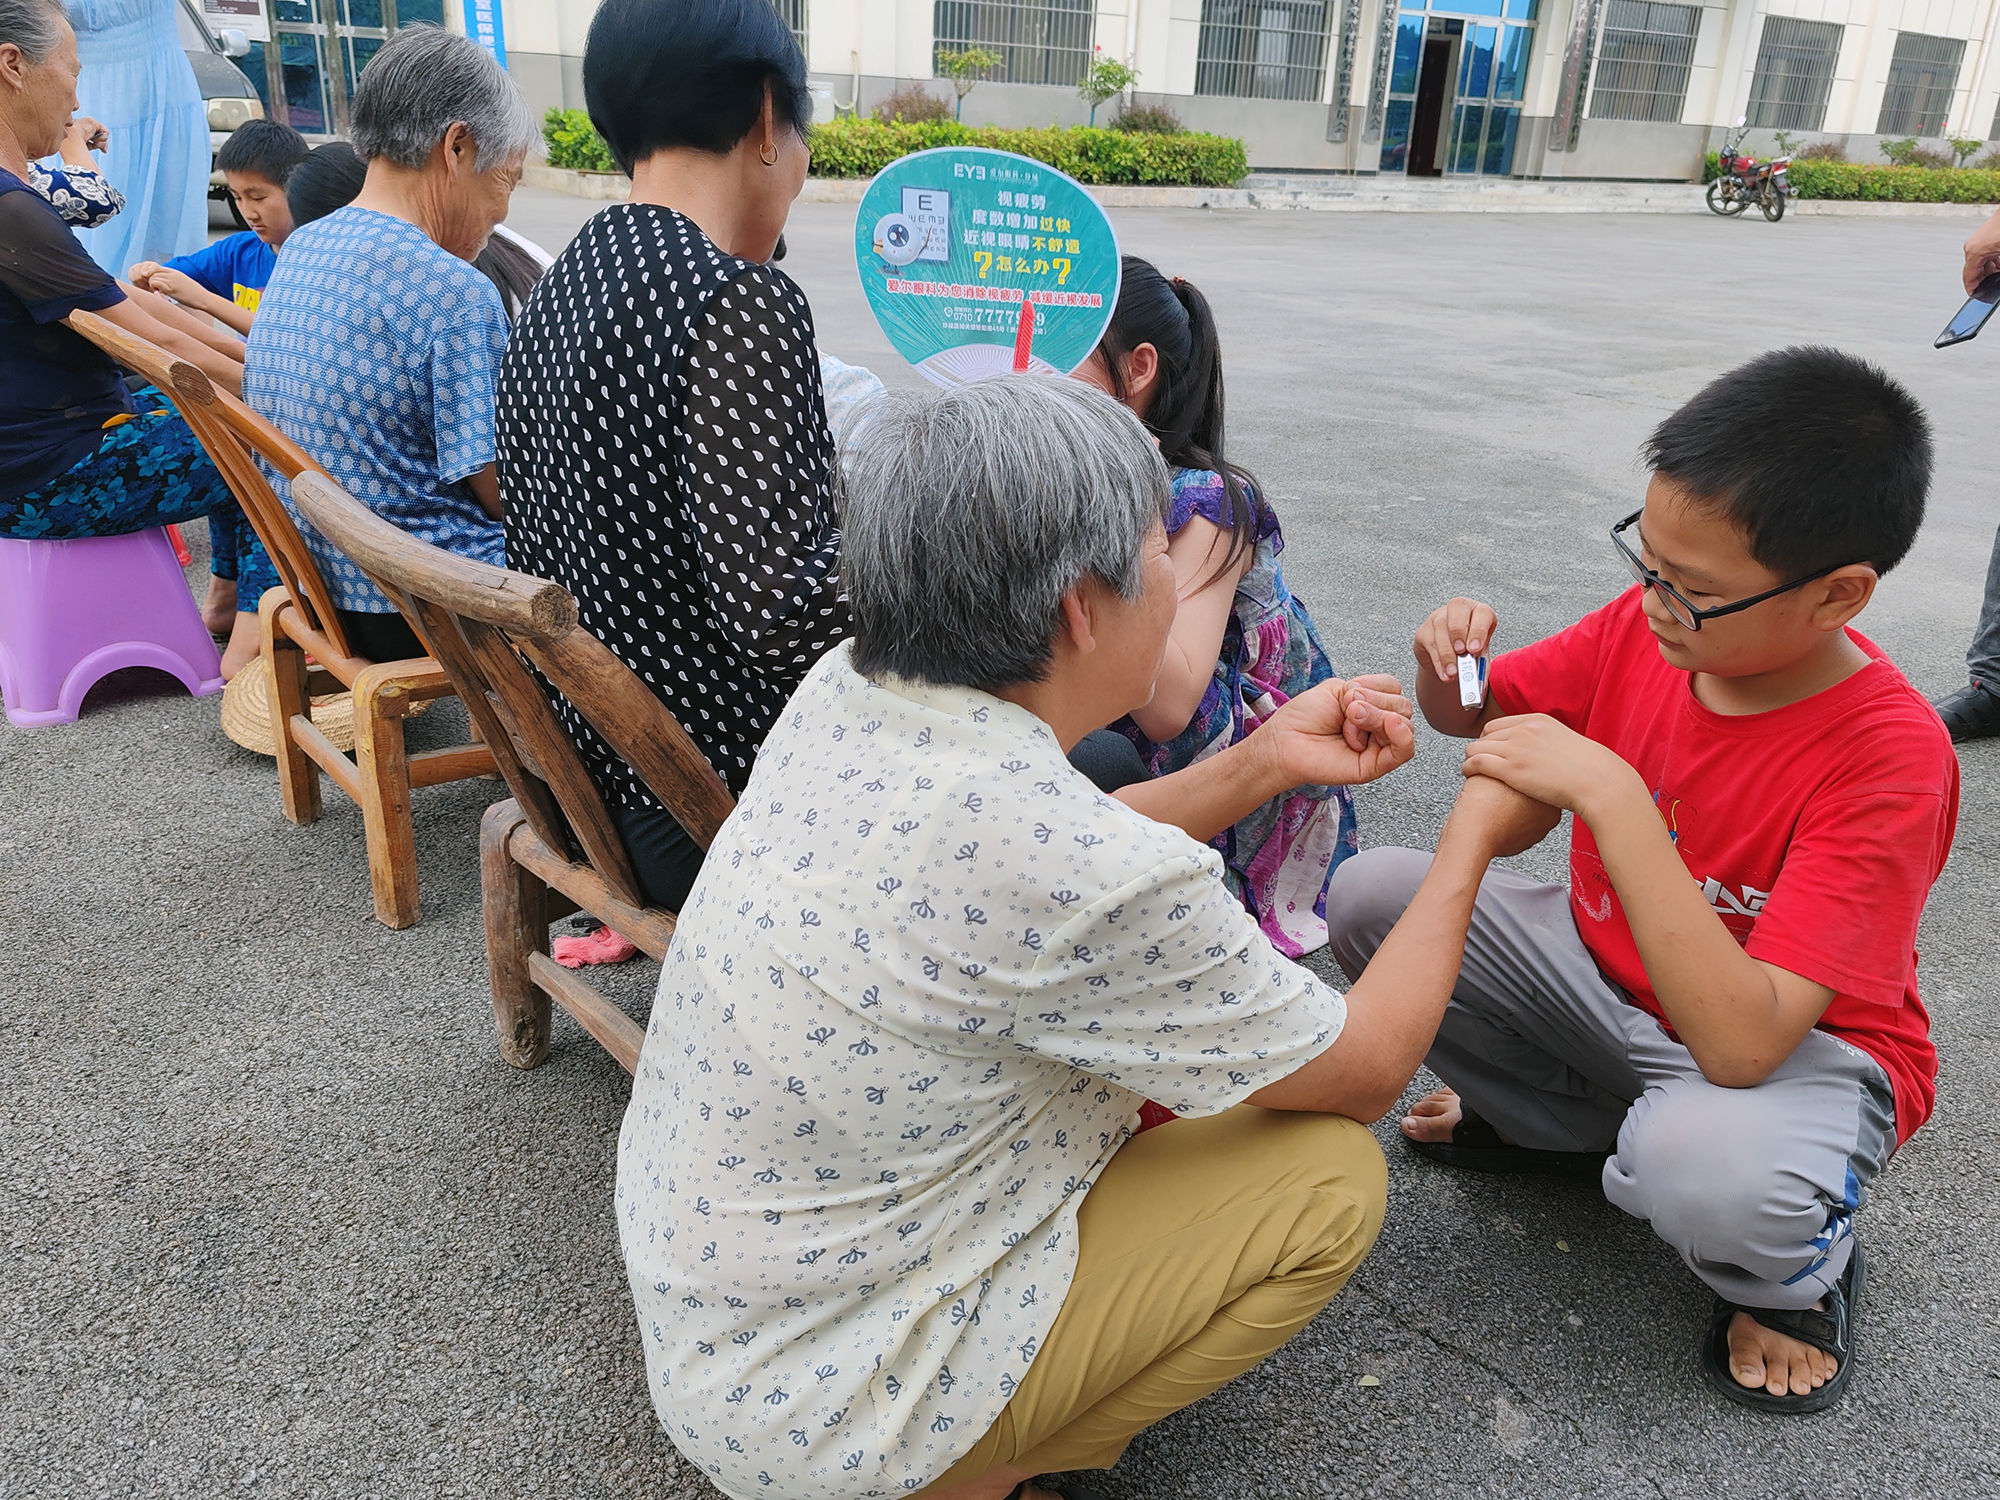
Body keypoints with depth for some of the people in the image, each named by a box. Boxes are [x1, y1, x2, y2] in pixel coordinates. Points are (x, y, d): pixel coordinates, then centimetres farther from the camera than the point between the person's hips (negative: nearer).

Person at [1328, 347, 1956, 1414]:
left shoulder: (1891, 760, -29)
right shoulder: (1648, 623, -13)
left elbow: (1742, 1043, -38)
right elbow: (1479, 716, 5)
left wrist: (1609, 794, -41)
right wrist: (1449, 666, -20)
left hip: (1798, 1047, -5)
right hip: (1606, 969, 6)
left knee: (1705, 1167, -40)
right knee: (1370, 895, -13)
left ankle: (1798, 1268, 0)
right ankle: (1565, 1124, 7)